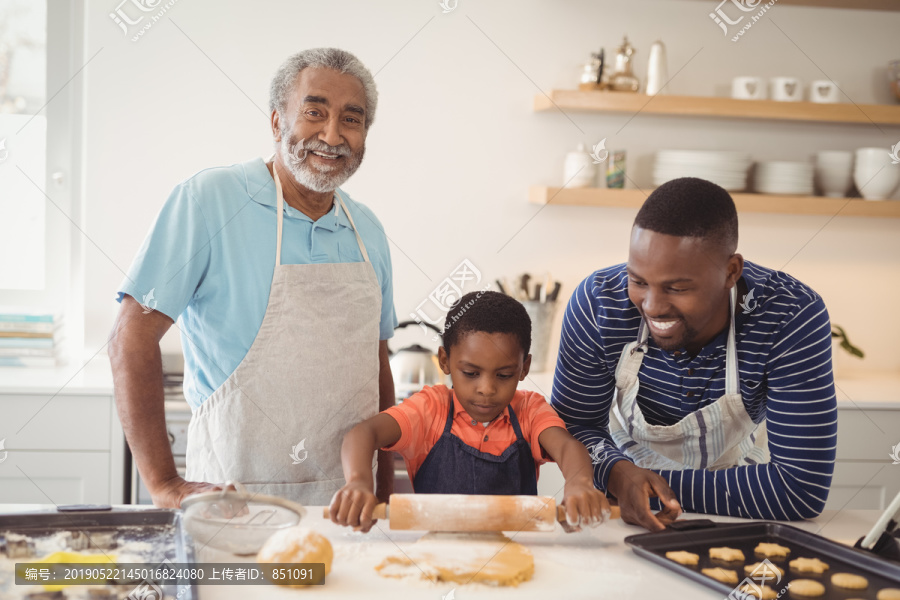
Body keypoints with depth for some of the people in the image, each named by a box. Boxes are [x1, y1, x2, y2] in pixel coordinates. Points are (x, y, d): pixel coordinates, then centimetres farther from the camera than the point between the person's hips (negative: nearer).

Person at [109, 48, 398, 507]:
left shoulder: (368, 232, 11)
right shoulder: (209, 199, -7)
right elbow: (132, 335, -10)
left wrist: (386, 492, 14)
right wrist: (164, 484, -13)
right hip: (234, 500, -5)